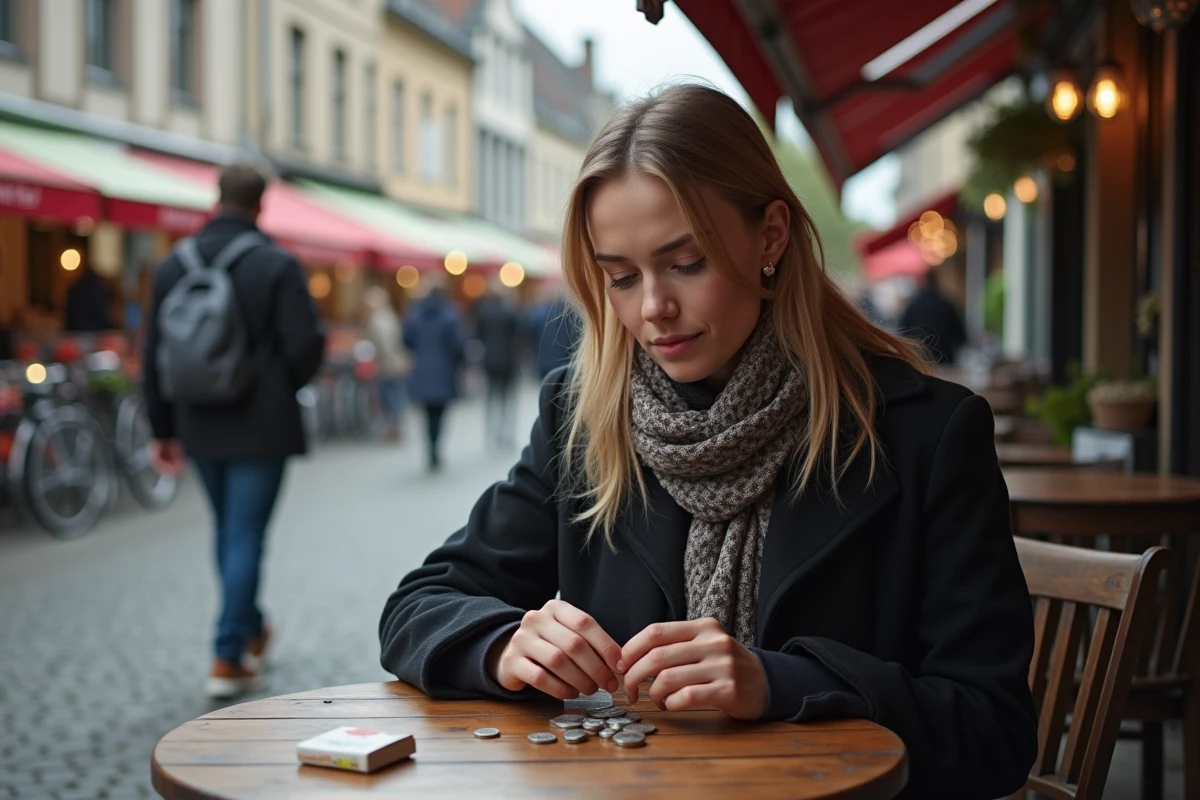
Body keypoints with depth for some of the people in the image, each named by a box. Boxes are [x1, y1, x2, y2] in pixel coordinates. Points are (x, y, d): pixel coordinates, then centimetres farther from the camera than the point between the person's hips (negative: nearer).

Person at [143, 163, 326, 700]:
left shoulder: (172, 267, 3)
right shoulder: (278, 266, -11)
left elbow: (153, 354, 6)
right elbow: (306, 347, -14)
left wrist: (163, 428, 13)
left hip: (201, 427, 5)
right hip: (261, 428, -5)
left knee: (228, 531, 20)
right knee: (244, 538, -1)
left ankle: (251, 631, 36)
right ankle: (229, 659, -1)